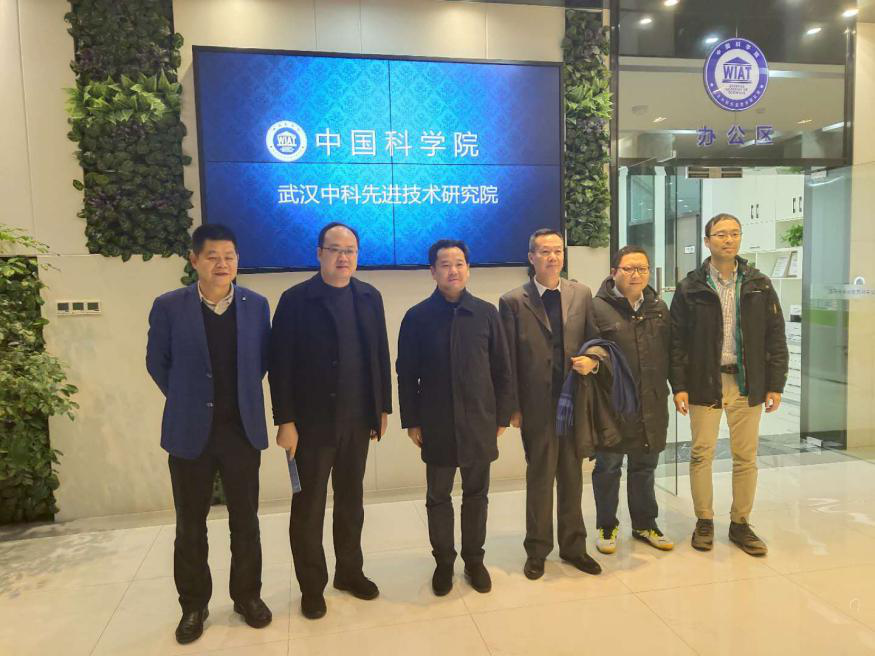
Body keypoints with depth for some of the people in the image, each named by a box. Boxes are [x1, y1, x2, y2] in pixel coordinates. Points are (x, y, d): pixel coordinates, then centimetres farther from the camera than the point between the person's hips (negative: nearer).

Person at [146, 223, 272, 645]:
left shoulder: (257, 305, -1)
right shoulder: (168, 306, -6)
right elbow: (157, 363, 4)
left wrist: (242, 396, 7)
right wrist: (187, 400, 7)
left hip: (243, 430, 1)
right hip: (190, 432, -1)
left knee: (245, 522, 12)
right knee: (190, 526, 11)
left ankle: (247, 596, 30)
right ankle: (193, 605, 29)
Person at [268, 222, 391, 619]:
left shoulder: (370, 297, 5)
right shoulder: (296, 299, -8)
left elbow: (380, 356, 7)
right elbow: (280, 364, -10)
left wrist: (383, 408, 6)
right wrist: (285, 421, -13)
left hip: (357, 420, 4)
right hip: (312, 421, -4)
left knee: (350, 501, 17)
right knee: (308, 506, 9)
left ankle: (349, 572, 34)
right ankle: (312, 586, 25)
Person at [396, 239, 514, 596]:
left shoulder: (486, 313, 1)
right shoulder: (417, 317, -3)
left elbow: (501, 369, 4)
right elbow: (407, 375, 0)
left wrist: (502, 416, 3)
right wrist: (411, 421, -2)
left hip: (480, 422, 1)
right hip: (437, 425, -1)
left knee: (476, 494, 13)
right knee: (438, 496, 11)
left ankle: (474, 559, 30)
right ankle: (443, 561, 29)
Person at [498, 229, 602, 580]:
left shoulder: (582, 294, 6)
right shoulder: (513, 301, -4)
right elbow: (509, 360, -3)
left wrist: (592, 360, -10)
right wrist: (513, 406, -5)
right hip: (537, 403, -3)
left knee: (572, 476, 14)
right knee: (539, 478, 7)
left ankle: (573, 545, 30)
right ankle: (537, 550, 24)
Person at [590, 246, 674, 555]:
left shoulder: (658, 308, 10)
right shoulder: (598, 308, -9)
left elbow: (669, 352, 13)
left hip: (651, 404, 5)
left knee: (644, 468, 17)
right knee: (608, 467, 9)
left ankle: (645, 524, 34)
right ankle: (607, 526, 26)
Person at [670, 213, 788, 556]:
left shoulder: (759, 285, 5)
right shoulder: (690, 287, -1)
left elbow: (775, 337, 5)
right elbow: (677, 340, -1)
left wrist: (775, 384, 0)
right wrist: (679, 385, -7)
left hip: (747, 383, 2)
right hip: (705, 382, -2)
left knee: (746, 457, 8)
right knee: (701, 454, 4)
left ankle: (740, 523, 23)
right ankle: (704, 522, 20)